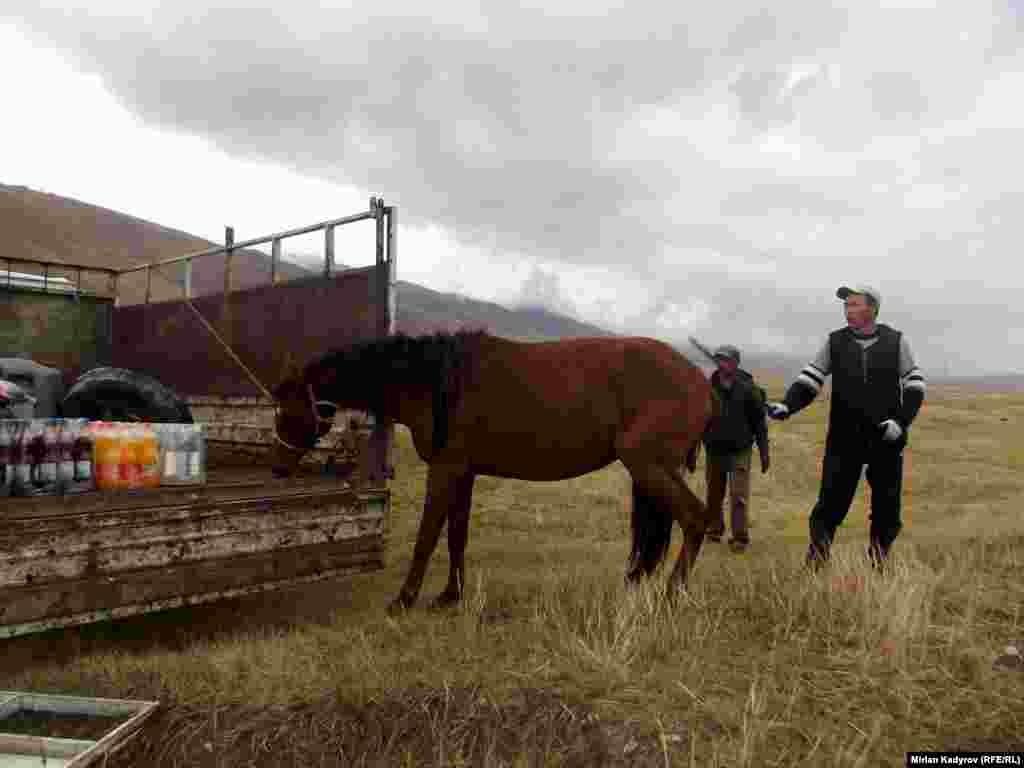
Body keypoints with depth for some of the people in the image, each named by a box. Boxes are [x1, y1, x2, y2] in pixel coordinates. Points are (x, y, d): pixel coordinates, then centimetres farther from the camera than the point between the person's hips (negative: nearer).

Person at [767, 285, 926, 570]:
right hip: (844, 439, -1)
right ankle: (814, 566, 9)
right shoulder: (834, 342, 4)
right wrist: (787, 406, -18)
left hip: (886, 440, 1)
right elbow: (809, 381, -1)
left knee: (887, 507, 9)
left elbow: (915, 385, 3)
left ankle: (879, 564, 26)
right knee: (831, 504, -2)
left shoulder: (896, 341, 3)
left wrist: (901, 421, -11)